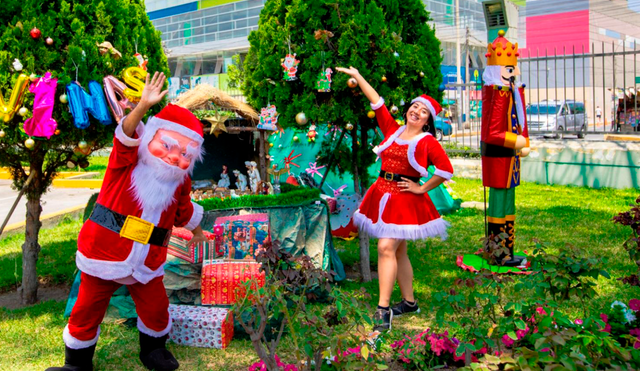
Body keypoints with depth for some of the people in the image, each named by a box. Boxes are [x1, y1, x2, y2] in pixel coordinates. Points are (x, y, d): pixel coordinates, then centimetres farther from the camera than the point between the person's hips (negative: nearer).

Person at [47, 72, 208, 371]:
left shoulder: (179, 182, 2)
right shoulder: (127, 163, -10)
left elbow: (185, 211, 21)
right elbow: (127, 136, -31)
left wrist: (196, 231, 35)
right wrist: (144, 106, -47)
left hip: (146, 264, 3)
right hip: (104, 254, -3)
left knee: (156, 309, 7)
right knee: (88, 310, 8)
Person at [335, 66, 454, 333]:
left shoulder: (427, 142, -4)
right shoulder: (392, 130, 9)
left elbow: (446, 170, -7)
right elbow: (376, 102, 13)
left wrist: (421, 188, -6)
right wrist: (357, 76, 16)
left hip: (405, 199, -6)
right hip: (382, 194, 6)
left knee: (386, 248, -17)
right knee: (398, 251, 12)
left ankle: (383, 309, -14)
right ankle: (409, 302, 25)